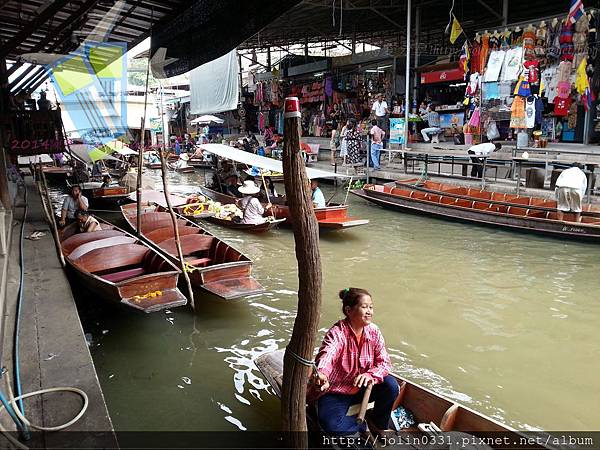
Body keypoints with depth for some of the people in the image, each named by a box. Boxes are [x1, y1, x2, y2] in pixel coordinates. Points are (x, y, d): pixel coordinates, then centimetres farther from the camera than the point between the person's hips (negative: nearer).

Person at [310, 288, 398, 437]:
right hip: (335, 391, -4)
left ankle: (377, 423, 7)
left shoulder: (373, 331, -8)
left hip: (362, 388, 4)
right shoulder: (337, 333, -24)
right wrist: (321, 374, -67)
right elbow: (326, 355, -44)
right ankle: (362, 426, 3)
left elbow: (385, 363, -10)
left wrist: (370, 375, -33)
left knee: (391, 386, -21)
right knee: (330, 424, -30)